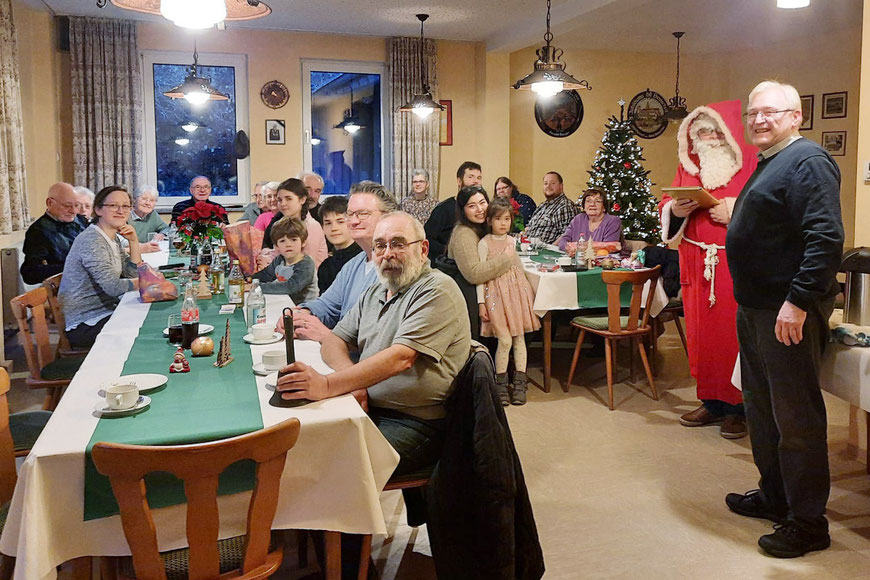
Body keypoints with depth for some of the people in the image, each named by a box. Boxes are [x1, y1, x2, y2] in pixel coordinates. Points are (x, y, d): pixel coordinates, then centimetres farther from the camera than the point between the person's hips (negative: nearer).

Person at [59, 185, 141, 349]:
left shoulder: (113, 238, 11)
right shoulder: (91, 240, -18)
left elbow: (133, 273, 12)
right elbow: (112, 287, -26)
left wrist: (134, 241, 1)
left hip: (106, 314, 9)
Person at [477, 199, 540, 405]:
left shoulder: (511, 240, 10)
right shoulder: (484, 243, -5)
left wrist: (526, 288, 24)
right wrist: (481, 303, -10)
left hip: (517, 288, 5)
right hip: (496, 292, -5)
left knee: (519, 337, 3)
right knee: (505, 340, -10)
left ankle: (519, 383, 10)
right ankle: (500, 384, 4)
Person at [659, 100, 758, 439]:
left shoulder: (754, 161, -2)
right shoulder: (688, 165, 13)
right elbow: (666, 206, 14)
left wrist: (735, 213, -19)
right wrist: (675, 210, -8)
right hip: (698, 265, 5)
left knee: (735, 333, -2)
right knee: (702, 332, 7)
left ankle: (738, 407, 11)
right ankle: (712, 402, 20)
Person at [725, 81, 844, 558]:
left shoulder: (806, 161, -14)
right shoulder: (766, 164, 17)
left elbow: (826, 237, -23)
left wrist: (799, 300, -27)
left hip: (789, 312, -10)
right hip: (755, 308, 10)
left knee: (795, 416, -1)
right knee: (761, 408, 18)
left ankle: (808, 522, 11)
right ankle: (775, 496, 33)